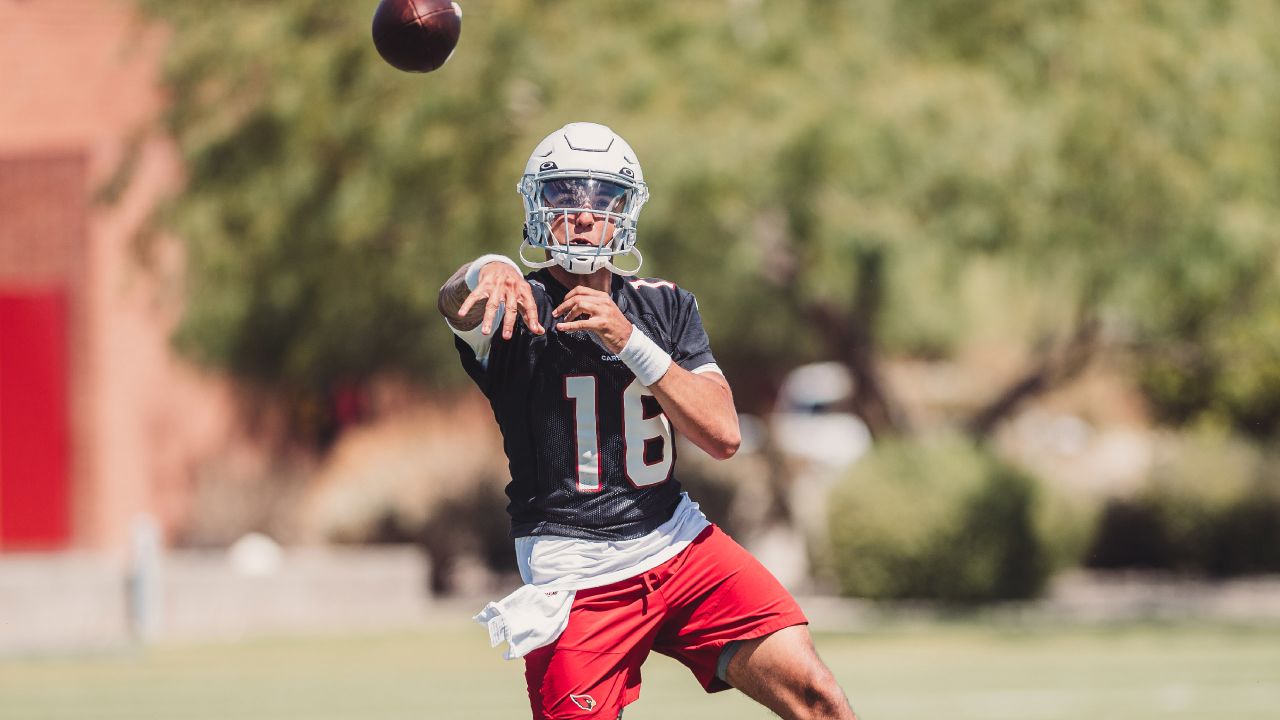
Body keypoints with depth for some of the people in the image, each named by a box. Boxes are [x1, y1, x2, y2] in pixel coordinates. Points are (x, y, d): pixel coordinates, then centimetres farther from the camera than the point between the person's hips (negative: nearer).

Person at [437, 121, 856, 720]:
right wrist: (488, 271, -55)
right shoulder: (518, 310, -4)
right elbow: (458, 305, -30)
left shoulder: (665, 306, 9)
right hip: (573, 576, -3)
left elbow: (722, 435, -2)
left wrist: (628, 341, -14)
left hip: (678, 545, 3)